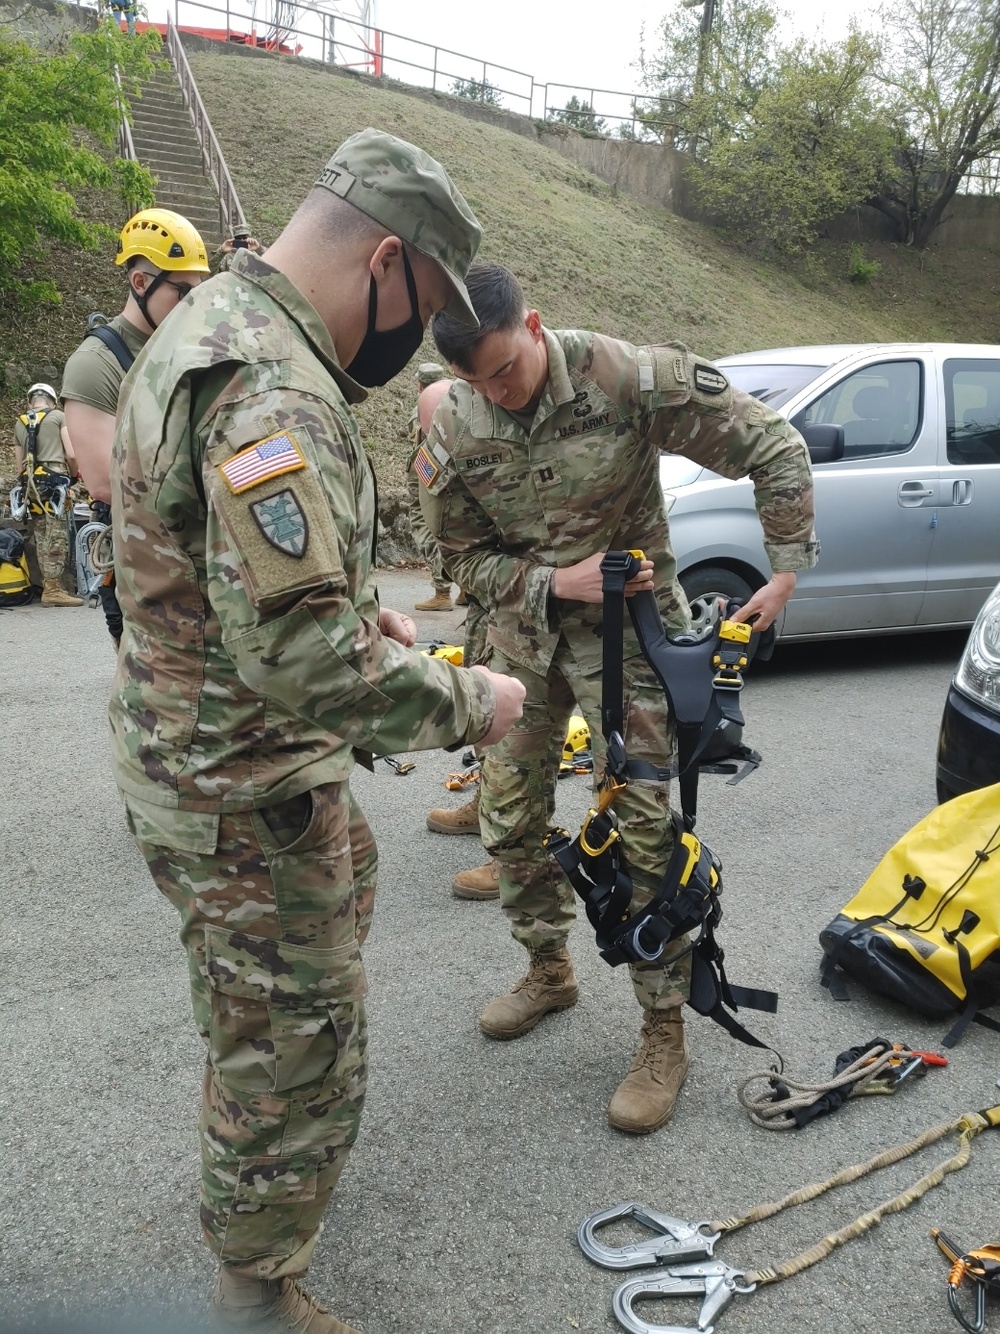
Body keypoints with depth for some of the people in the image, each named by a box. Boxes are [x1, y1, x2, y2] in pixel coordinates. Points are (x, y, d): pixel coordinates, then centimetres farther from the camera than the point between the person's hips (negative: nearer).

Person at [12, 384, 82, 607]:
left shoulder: (19, 423, 20)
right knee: (57, 537, -8)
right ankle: (53, 589, -12)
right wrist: (73, 475, 12)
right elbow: (71, 455, -4)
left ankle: (49, 586, 10)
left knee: (41, 538, 8)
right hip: (54, 479, -6)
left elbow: (18, 464, 19)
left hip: (31, 483, 6)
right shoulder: (59, 416, 4)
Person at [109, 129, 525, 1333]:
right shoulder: (273, 393, -28)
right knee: (297, 1052, 6)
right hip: (243, 791, -11)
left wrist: (358, 607, 8)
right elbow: (301, 657, -34)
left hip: (191, 735, 11)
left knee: (341, 902, 33)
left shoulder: (212, 324, 7)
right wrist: (467, 704, -20)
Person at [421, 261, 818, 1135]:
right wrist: (555, 582, -19)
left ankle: (665, 1035, 11)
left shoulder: (630, 379, -20)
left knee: (643, 830, -6)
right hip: (524, 628, 5)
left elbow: (776, 449, -13)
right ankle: (549, 970, 35)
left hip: (625, 625, -4)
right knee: (509, 817, 10)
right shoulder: (455, 433, -10)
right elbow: (469, 560, -2)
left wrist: (787, 571, -15)